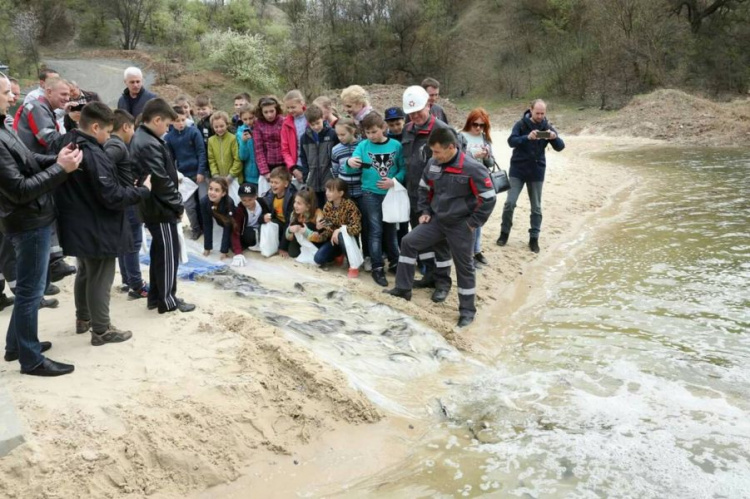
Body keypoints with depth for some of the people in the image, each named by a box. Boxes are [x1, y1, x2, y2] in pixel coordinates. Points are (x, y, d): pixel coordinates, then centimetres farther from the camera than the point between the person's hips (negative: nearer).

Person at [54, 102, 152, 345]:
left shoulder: (68, 146, 4)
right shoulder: (93, 155, -25)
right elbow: (112, 197, -25)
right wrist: (143, 190, -12)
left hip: (77, 226, 10)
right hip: (96, 230, -9)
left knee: (84, 273, 23)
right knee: (100, 280, 3)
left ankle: (83, 319, 38)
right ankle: (101, 330, 14)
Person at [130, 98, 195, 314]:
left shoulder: (140, 138, 12)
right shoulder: (150, 144, -22)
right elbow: (161, 181, -24)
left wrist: (174, 203, 12)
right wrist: (178, 204, -12)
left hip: (153, 206, 10)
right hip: (161, 207, -10)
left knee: (158, 251, 17)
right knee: (168, 252, 0)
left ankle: (155, 296, 26)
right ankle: (167, 300, 9)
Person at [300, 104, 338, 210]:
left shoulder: (332, 134, -5)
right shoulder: (305, 137, 5)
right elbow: (303, 158, 10)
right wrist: (306, 177, 1)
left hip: (330, 181, -3)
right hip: (312, 183, 3)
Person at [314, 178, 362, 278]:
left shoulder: (349, 205, -20)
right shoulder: (328, 206, -3)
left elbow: (357, 228, -27)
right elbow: (327, 227, 2)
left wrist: (339, 230, -35)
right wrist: (320, 227, -19)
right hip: (333, 239, 5)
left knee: (341, 235, -40)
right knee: (318, 258, -17)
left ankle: (354, 266, -24)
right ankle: (338, 255, 15)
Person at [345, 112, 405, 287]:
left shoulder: (396, 145, -5)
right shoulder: (363, 146, -4)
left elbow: (404, 169, -2)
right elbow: (350, 169, -11)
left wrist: (394, 181, -18)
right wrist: (349, 162, -33)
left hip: (391, 194, 1)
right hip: (370, 194, -1)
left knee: (390, 230, 15)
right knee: (375, 230, 0)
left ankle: (395, 263, 29)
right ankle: (377, 268, 7)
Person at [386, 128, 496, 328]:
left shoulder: (472, 168, -22)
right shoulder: (434, 164, -3)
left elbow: (488, 198, -17)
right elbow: (425, 188, 16)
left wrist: (473, 223, -13)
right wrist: (425, 211, 8)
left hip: (460, 225, -6)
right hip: (437, 220, 6)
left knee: (464, 266, 4)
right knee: (409, 242, 0)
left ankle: (467, 310, 19)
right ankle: (403, 288, 10)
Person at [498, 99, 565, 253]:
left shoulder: (547, 127, 1)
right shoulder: (521, 124, -5)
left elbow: (560, 147, -5)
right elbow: (511, 141, -20)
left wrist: (555, 138, -28)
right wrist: (527, 137, -37)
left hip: (537, 172, 2)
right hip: (518, 169, -2)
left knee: (536, 207, 5)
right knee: (510, 203, -3)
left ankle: (534, 238, 14)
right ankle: (504, 233, 14)